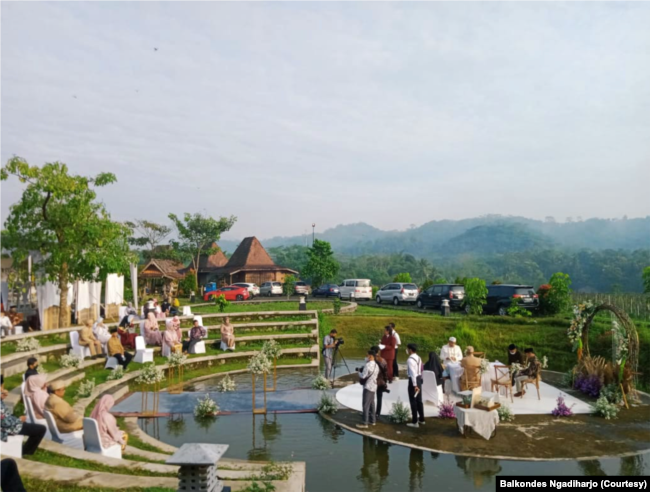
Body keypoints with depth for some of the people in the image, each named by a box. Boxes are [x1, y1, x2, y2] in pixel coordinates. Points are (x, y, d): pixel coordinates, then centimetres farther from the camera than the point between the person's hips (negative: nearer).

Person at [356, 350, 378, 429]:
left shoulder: (368, 365, -19)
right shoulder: (376, 365, 11)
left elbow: (363, 376, -19)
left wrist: (359, 375, 3)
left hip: (368, 387, -9)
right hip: (373, 387, 9)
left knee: (366, 405, -6)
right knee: (371, 404, 17)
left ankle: (365, 423, -5)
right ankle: (373, 420, 23)